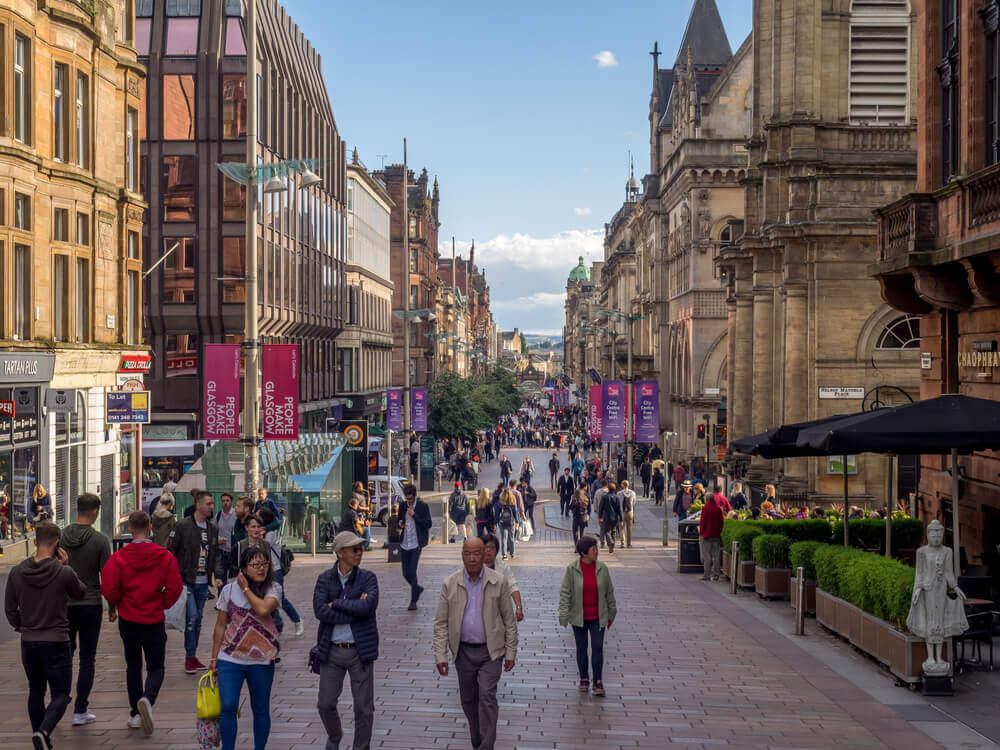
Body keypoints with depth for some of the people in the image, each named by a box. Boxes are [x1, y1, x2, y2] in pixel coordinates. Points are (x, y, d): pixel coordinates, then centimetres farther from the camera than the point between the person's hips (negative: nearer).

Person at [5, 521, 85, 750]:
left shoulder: (17, 572, -2)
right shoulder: (64, 573, -15)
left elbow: (10, 609, 5)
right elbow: (80, 593, 5)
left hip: (28, 643, 4)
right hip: (57, 643, -4)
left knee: (35, 692, 20)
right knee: (60, 694, 2)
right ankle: (43, 732, -21)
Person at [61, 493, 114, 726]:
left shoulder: (61, 536, -2)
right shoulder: (99, 540, -11)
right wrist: (112, 607, 3)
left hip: (64, 605, 3)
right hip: (90, 605, -3)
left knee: (65, 652, 20)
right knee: (87, 659, 4)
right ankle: (80, 711, 3)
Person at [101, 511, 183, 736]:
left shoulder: (118, 557, -8)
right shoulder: (165, 557, -7)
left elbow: (109, 590, -11)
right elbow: (175, 588, -10)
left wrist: (119, 604, 9)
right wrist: (162, 604, 8)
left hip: (128, 620, 1)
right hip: (154, 620, -1)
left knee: (133, 665, 18)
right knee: (156, 667, 7)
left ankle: (135, 714, 19)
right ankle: (147, 700, -24)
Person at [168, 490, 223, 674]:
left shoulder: (213, 529, 10)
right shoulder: (183, 526, -8)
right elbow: (171, 551, -6)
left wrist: (217, 575, 3)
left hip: (203, 582, 6)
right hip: (186, 580, -6)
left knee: (198, 619, 11)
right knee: (192, 616, -13)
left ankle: (193, 658, 19)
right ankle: (189, 657, -4)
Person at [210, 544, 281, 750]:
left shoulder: (273, 589, -2)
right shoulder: (229, 590, 1)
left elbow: (263, 609, -24)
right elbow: (220, 625, 8)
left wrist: (245, 588, -12)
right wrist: (214, 658, 9)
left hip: (262, 660, 0)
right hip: (230, 658, 0)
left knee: (261, 710, 10)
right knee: (227, 707, -9)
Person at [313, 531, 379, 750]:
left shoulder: (368, 578, -2)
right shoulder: (325, 579, 0)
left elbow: (367, 606, -19)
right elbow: (320, 611, -15)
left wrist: (336, 603, -13)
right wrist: (354, 611, -17)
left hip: (360, 650, -1)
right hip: (332, 650, 1)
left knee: (363, 707, 3)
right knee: (326, 704, 8)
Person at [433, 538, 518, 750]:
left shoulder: (498, 582, -3)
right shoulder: (450, 584, -1)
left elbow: (509, 620, 3)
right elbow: (441, 623, 1)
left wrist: (511, 652, 1)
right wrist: (440, 655, -4)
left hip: (490, 651, -2)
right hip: (463, 651, 2)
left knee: (487, 696, -13)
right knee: (468, 700, 11)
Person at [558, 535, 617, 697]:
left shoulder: (602, 568, -3)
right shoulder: (572, 569, -9)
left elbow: (609, 592, 7)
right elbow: (565, 593, -7)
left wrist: (611, 614, 13)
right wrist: (563, 615, -12)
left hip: (597, 617, 1)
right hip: (579, 617, -1)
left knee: (598, 648, -4)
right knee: (581, 648, 10)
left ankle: (598, 683, 3)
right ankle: (584, 679, 25)